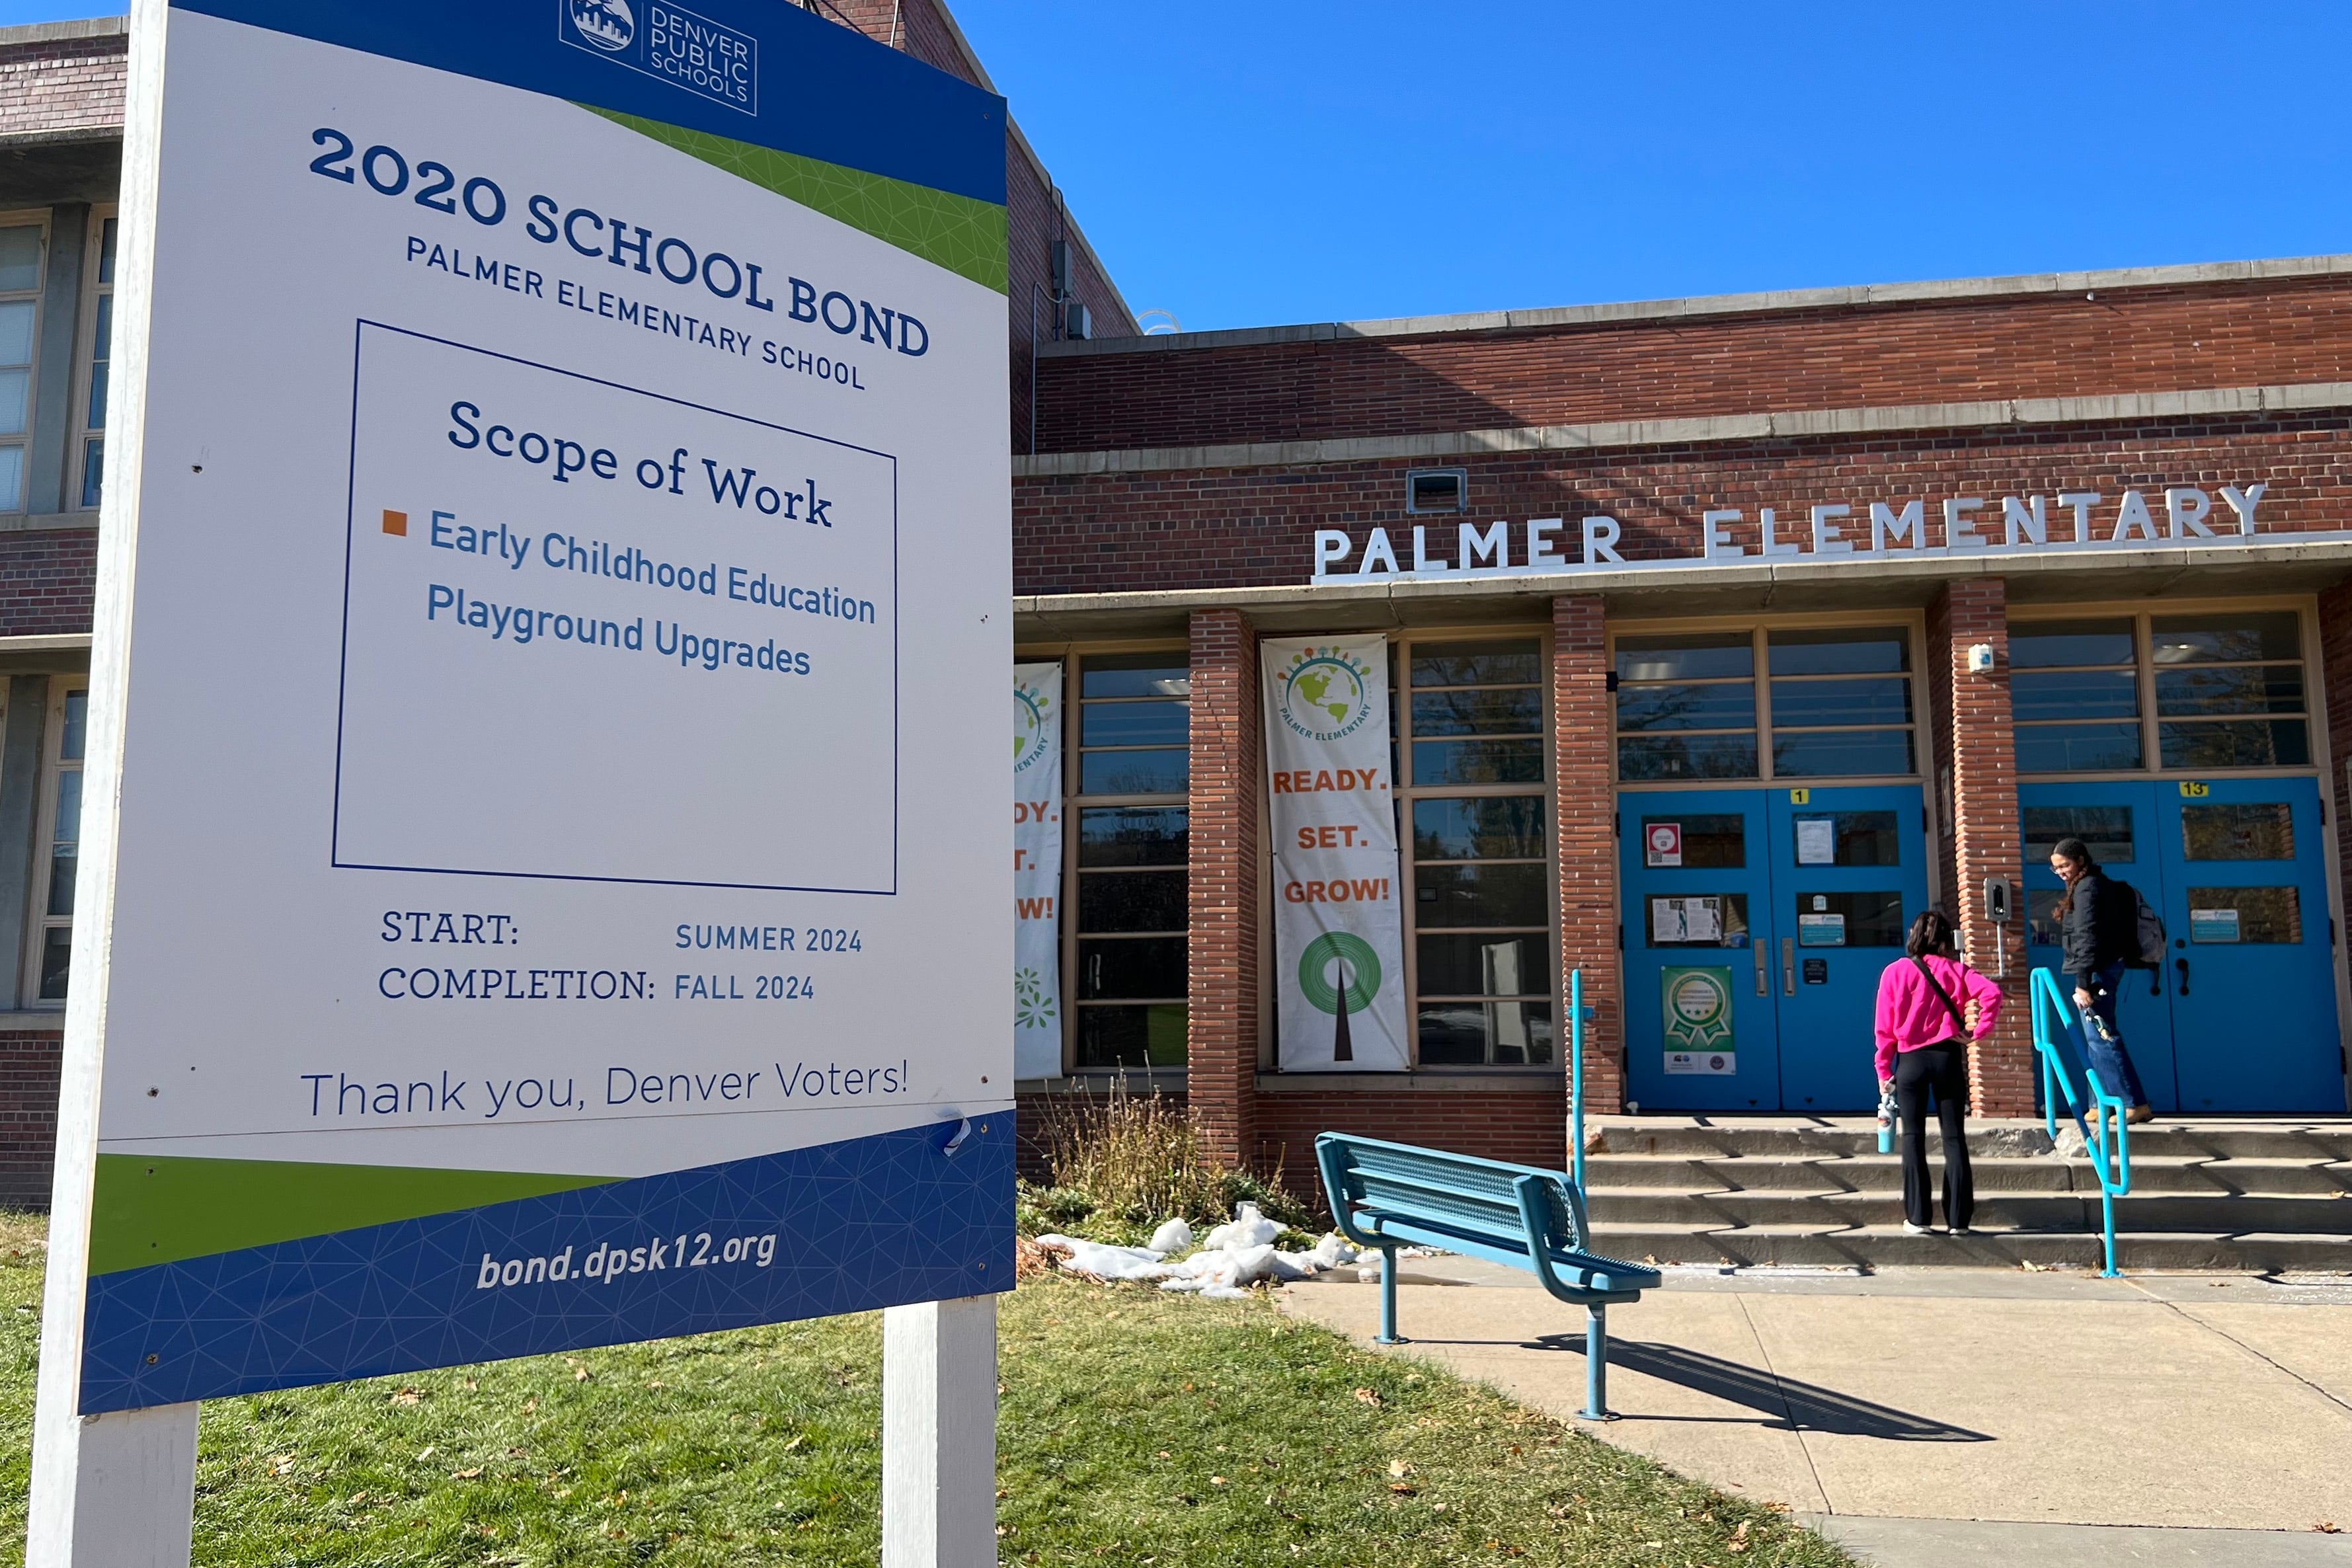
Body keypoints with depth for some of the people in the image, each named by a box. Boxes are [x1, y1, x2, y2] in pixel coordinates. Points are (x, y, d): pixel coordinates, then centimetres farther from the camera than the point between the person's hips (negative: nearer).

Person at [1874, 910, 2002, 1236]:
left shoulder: (1895, 972, -1)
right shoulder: (1956, 970, 1)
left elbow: (1885, 1028, -2)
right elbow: (1992, 993, -16)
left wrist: (1884, 1070, 5)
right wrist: (1975, 1032, -7)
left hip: (1910, 1061, -1)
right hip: (1948, 1059, 1)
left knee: (1913, 1137, 6)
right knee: (1954, 1138, 6)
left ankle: (1918, 1217, 5)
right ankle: (1959, 1218, 7)